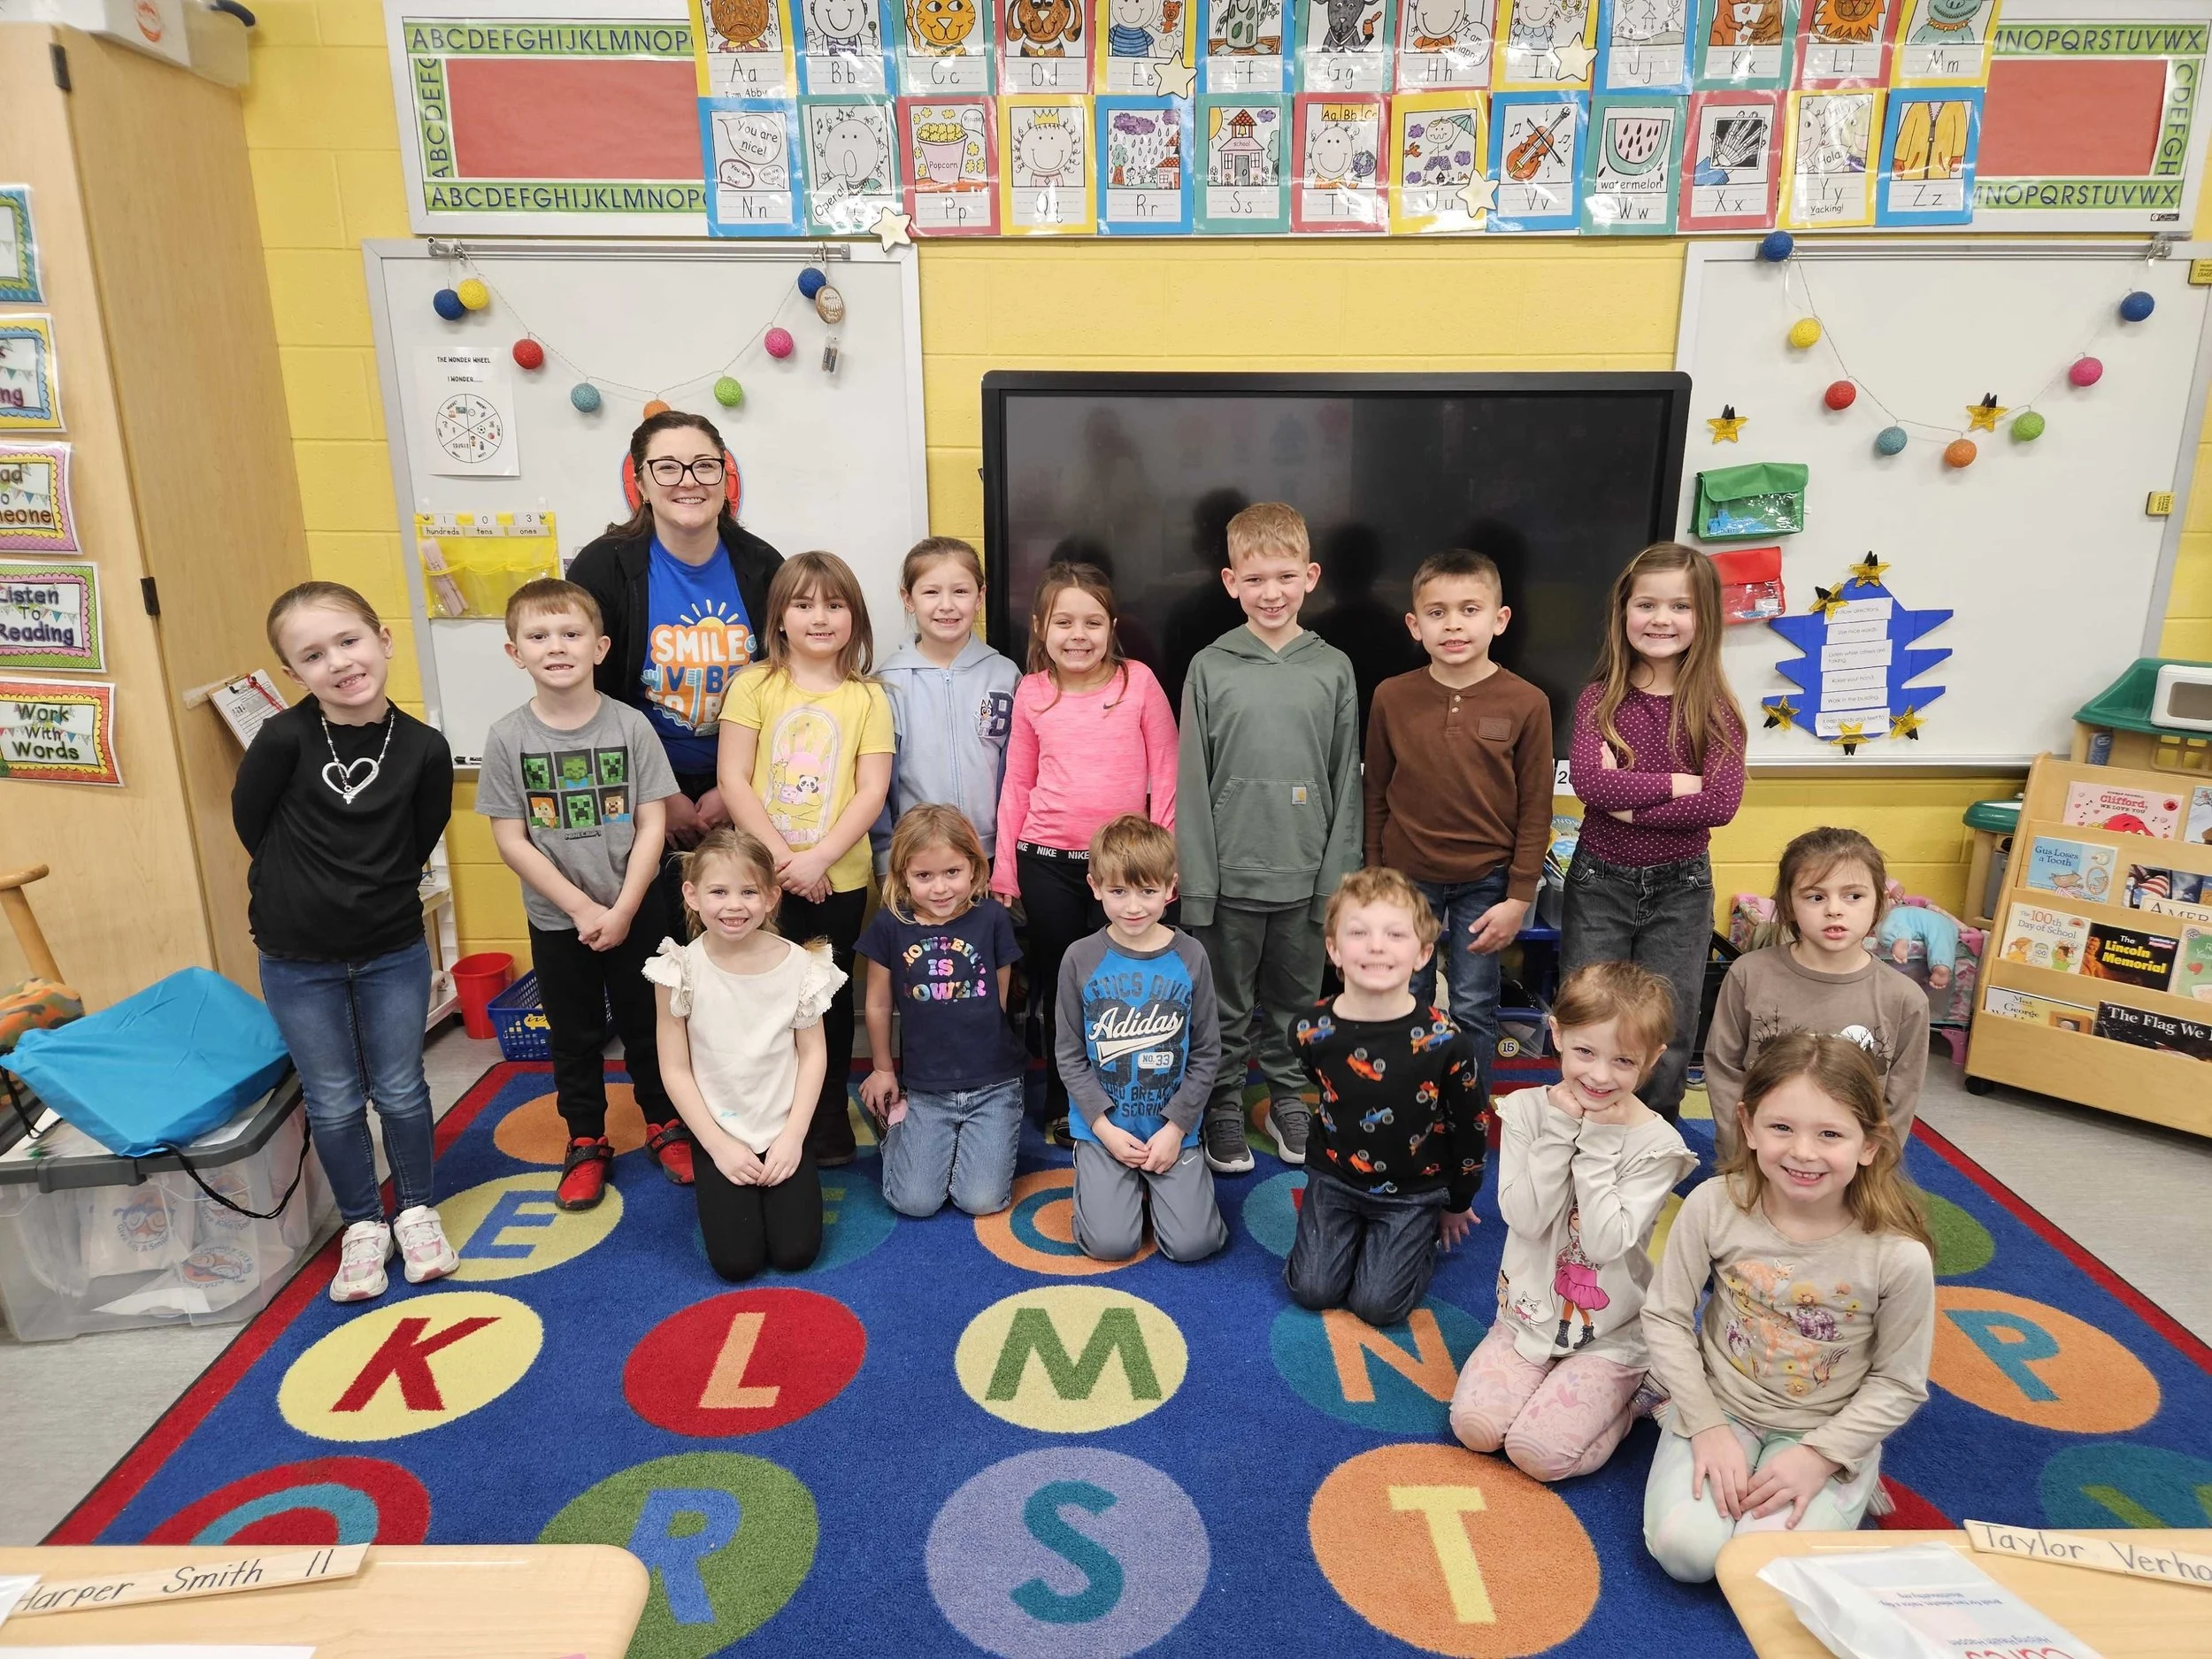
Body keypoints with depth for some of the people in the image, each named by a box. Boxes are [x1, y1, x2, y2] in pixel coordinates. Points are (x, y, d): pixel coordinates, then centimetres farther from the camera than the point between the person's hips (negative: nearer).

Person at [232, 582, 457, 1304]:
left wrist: (382, 894, 3)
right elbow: (251, 823, -4)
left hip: (394, 952, 1)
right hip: (297, 959, 0)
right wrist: (305, 890, 5)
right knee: (333, 1102, 12)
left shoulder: (423, 749, -14)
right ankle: (363, 1225, 31)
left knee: (400, 1091, 13)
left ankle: (415, 1211, 34)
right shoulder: (283, 738, -19)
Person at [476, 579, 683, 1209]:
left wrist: (622, 910, -15)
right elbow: (511, 841, -9)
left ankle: (665, 1125, 33)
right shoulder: (507, 737, -9)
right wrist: (583, 909, -14)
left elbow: (652, 826, -9)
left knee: (646, 1025, 13)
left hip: (636, 912, 0)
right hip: (557, 921, 1)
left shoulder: (631, 725, -10)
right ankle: (587, 1144, 32)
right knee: (575, 1037, 15)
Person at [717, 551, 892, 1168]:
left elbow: (871, 791, -5)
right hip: (762, 876, 0)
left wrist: (818, 859, -16)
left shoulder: (867, 698, 0)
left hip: (838, 878, 1)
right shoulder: (755, 686, -2)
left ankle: (830, 1119, 29)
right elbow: (733, 780, -6)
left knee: (831, 995, 12)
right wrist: (780, 855, -14)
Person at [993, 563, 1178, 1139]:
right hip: (1047, 864, 2)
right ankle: (1063, 1104, 29)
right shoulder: (1031, 694, 1)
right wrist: (1003, 869, 7)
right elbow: (1017, 784, 7)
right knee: (1060, 985, 13)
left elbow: (1166, 772, -2)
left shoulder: (1138, 682, -5)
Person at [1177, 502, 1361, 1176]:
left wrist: (1339, 876, 0)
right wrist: (1196, 882, -6)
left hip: (1304, 874, 2)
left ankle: (1289, 1099, 35)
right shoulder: (1210, 667, -4)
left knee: (1296, 1001, 16)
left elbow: (1346, 783, 3)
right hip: (1230, 874, -1)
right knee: (1227, 1007, 11)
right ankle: (1224, 1107, 29)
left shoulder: (1333, 668, 0)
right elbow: (1191, 781, -3)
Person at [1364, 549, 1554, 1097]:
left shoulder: (1526, 703, -9)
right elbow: (1376, 796, 4)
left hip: (1484, 883, -1)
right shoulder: (1391, 697, -5)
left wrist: (1519, 897, -6)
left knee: (1473, 1011, 10)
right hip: (1406, 877, 2)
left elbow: (1535, 811, -4)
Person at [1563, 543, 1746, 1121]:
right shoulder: (1599, 699, -3)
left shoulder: (1714, 706, -4)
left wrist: (1627, 800, -19)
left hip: (1680, 887, 0)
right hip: (1599, 883, 0)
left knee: (1669, 1031, 10)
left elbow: (1722, 803, -17)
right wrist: (1677, 783, -18)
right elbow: (1589, 782, -19)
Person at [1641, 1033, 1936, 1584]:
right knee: (1684, 1548, -18)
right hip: (1719, 1408, 1)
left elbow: (1898, 1384, -7)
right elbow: (1666, 1316, -8)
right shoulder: (1714, 1206, -19)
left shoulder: (1898, 1255, -20)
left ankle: (1843, 1486, 10)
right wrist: (1707, 1427, -13)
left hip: (1827, 1431, 0)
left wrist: (1820, 1455, -15)